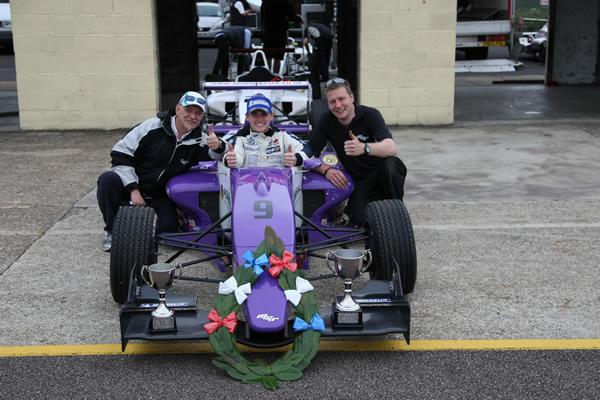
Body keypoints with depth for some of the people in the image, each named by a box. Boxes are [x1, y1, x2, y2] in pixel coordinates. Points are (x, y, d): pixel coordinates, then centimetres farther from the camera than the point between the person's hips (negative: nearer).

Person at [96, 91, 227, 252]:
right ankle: (112, 230, -10)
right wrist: (133, 190, -20)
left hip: (158, 198, 2)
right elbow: (121, 154, -11)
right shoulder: (153, 127, -12)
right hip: (130, 186, -2)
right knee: (108, 179, -32)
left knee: (168, 228, -23)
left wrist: (218, 146, -39)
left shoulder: (199, 141, -3)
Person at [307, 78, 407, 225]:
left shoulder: (370, 115, -14)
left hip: (383, 174, -1)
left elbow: (392, 149, -30)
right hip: (360, 182, 1)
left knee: (389, 164, -37)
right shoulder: (327, 121, -4)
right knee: (359, 217, -29)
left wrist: (364, 148, -49)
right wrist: (326, 170, -24)